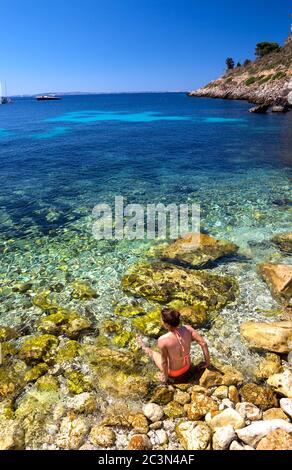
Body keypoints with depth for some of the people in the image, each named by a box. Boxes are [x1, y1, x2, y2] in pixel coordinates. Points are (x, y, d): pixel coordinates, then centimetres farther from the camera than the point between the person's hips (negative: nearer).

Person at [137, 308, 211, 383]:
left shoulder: (162, 340, -36)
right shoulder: (188, 329, -24)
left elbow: (164, 362, -23)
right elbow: (203, 344, -18)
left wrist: (165, 376, -3)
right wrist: (207, 363, -3)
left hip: (173, 372, -3)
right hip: (187, 367, 4)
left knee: (152, 353, 24)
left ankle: (145, 348, 58)